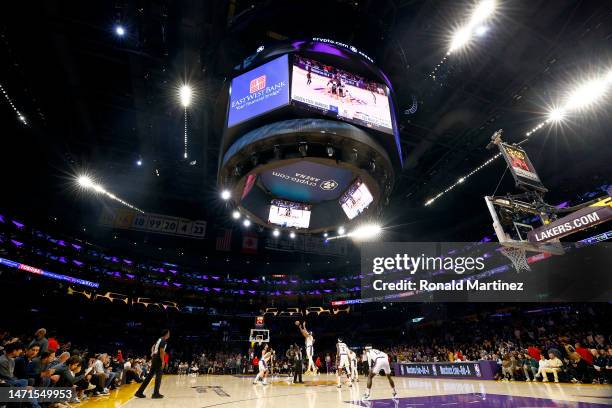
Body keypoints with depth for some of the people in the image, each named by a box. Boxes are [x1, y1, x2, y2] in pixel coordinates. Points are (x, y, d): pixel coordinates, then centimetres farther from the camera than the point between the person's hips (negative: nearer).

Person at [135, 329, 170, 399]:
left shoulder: (159, 339, 15)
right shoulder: (163, 341, -14)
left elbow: (153, 347, 23)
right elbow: (161, 351, -21)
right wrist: (163, 361, -18)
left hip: (154, 358, 9)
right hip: (158, 359, -9)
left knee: (150, 375, 13)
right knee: (158, 376, 0)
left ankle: (139, 392, 15)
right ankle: (156, 393, 4)